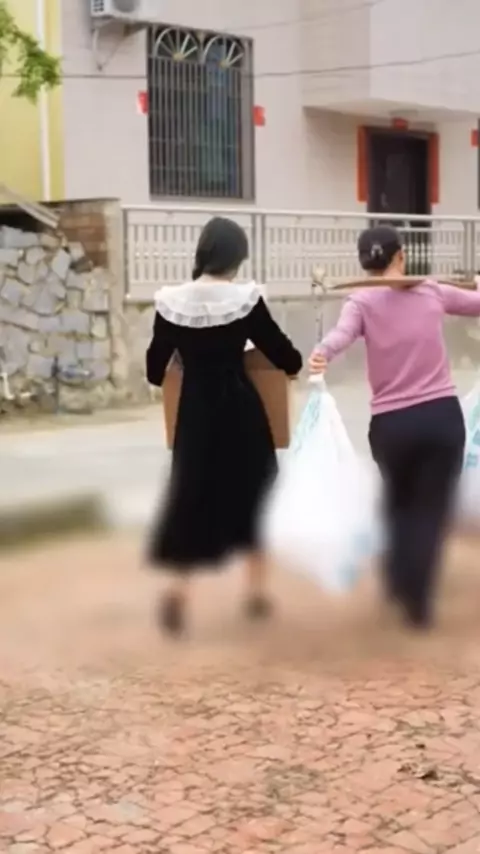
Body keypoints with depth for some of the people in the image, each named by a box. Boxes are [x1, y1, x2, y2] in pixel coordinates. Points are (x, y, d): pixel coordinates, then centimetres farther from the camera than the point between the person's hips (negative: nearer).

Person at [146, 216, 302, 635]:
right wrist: (297, 364, 20)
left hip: (194, 411, 2)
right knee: (252, 494, 15)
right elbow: (284, 356, -4)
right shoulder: (246, 300, -11)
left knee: (191, 495, 11)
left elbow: (155, 368, 4)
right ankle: (256, 590, 21)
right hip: (241, 408, -1)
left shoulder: (170, 302, -5)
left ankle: (179, 589, -5)